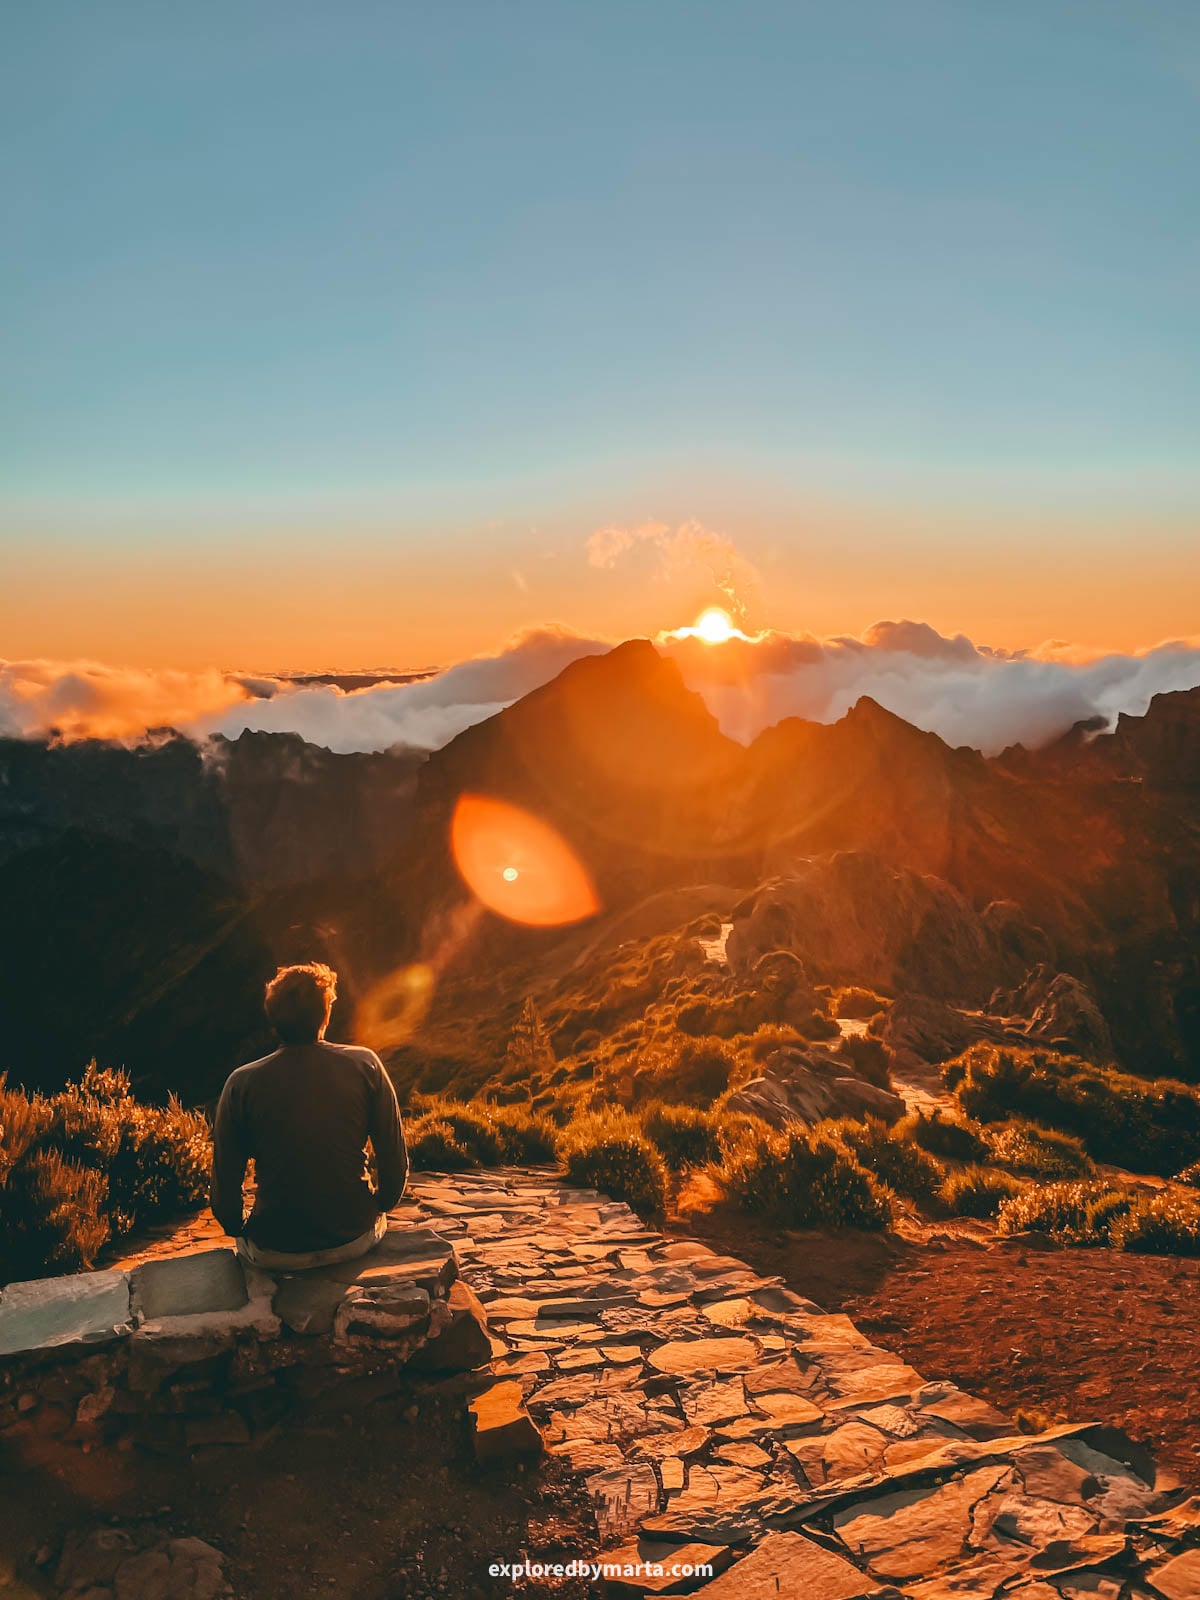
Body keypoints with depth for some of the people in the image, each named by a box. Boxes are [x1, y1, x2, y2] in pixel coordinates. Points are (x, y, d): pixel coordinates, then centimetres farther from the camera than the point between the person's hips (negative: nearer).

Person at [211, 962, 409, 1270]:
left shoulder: (242, 1083, -11)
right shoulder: (365, 1065, -10)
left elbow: (225, 1183, -6)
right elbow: (396, 1162, -5)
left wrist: (238, 1228, 13)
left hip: (274, 1252, 0)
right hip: (356, 1238, 0)